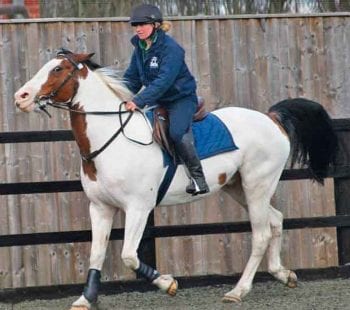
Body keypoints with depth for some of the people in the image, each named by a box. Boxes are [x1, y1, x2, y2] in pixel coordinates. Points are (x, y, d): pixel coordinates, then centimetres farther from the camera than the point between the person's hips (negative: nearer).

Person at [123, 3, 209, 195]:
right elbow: (131, 79, 10)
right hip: (158, 101, 8)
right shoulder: (140, 49, 4)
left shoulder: (170, 49, -21)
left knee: (177, 132, -30)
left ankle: (198, 177, -21)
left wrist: (139, 101, -38)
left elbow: (163, 81, -30)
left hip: (181, 98, -8)